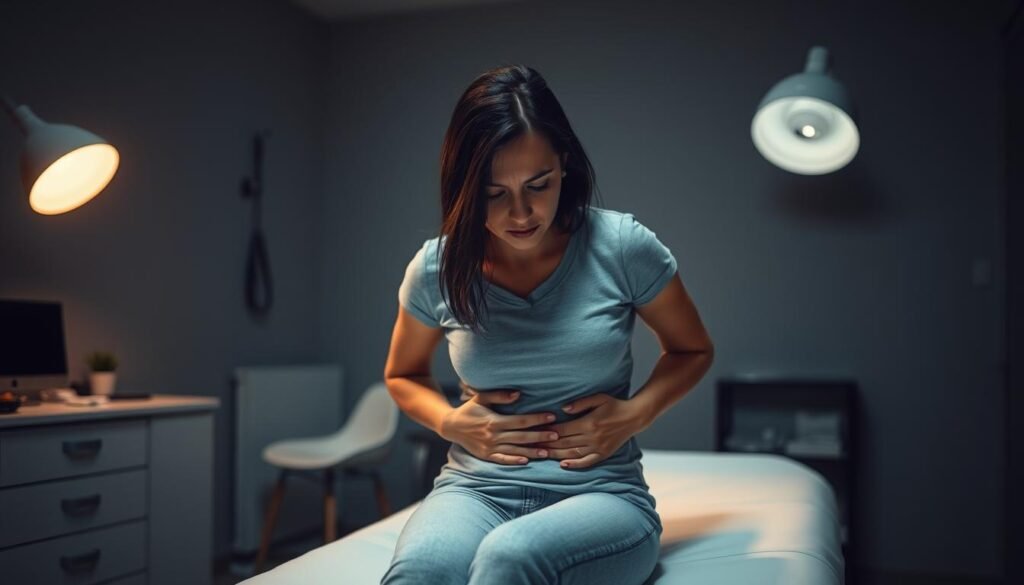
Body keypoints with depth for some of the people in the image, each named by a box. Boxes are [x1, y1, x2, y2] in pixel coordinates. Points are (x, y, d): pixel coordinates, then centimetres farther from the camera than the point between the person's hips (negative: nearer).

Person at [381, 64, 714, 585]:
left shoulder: (622, 246, -5)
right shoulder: (437, 268, 1)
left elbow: (692, 350, 11)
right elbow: (402, 374, 19)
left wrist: (634, 414, -7)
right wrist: (449, 421, -2)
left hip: (600, 492, -1)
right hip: (475, 488, 2)